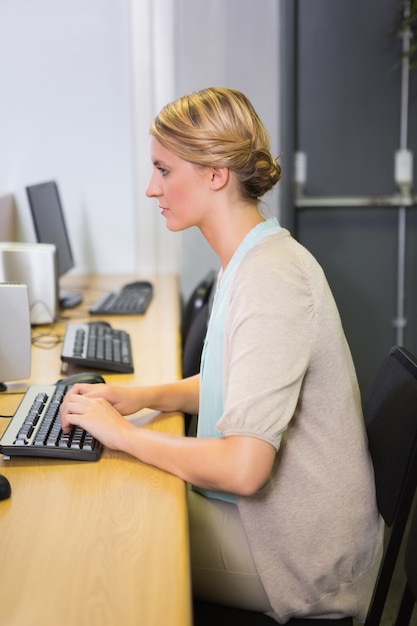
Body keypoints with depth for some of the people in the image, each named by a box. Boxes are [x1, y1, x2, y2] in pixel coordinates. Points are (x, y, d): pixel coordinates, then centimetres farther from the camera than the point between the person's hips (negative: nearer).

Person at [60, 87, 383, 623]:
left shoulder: (270, 278, -27)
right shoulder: (247, 259, 6)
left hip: (300, 557, -8)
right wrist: (146, 396, 3)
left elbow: (242, 469, -32)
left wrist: (122, 433, -19)